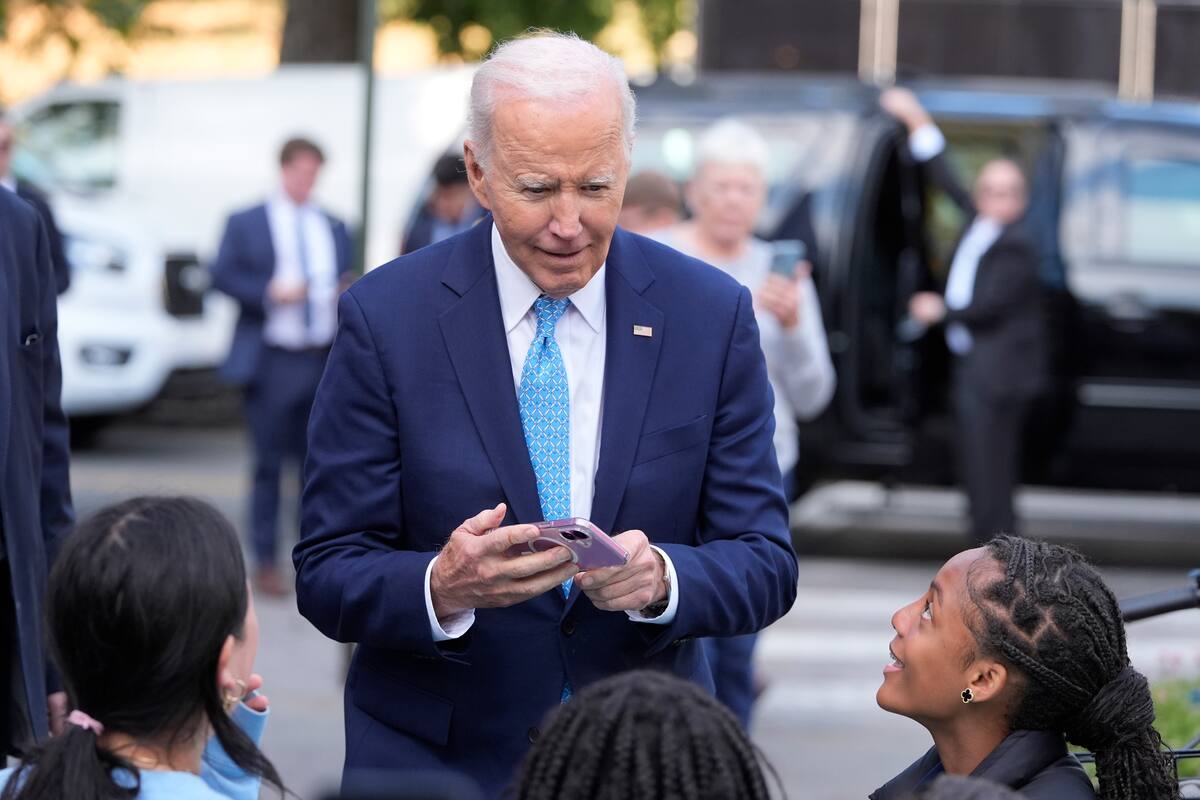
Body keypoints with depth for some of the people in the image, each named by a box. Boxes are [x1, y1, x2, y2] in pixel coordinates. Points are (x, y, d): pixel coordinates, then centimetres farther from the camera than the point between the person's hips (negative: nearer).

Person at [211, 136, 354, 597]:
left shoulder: (334, 228, 14)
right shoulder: (246, 225, 4)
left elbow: (345, 281, 18)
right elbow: (222, 277, -3)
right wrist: (269, 292, -17)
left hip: (325, 362, 3)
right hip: (272, 361, -3)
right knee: (269, 464, 0)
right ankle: (266, 563, 5)